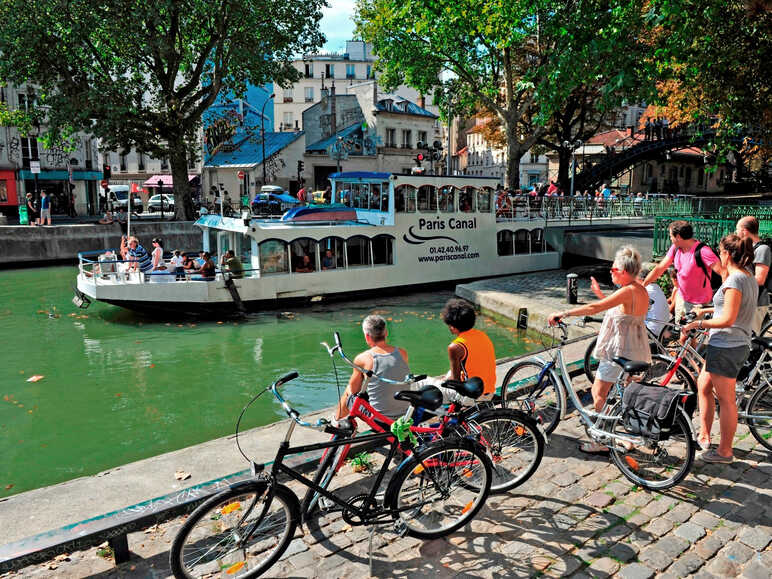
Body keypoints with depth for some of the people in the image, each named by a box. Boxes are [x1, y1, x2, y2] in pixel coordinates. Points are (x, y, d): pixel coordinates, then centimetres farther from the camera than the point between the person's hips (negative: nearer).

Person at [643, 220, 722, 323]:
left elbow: (723, 273, -26)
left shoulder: (702, 251, -23)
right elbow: (659, 268, 5)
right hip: (682, 299, 7)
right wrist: (642, 285, 2)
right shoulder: (675, 248, 0)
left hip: (698, 304, -7)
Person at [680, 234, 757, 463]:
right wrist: (707, 309, 26)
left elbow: (727, 319, -25)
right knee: (703, 386, 20)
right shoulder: (750, 278, 10)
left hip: (726, 347, -10)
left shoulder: (734, 280, -20)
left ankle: (725, 452, 14)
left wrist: (697, 323, -17)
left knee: (726, 399, 1)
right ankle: (704, 438, 30)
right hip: (739, 344, 10)